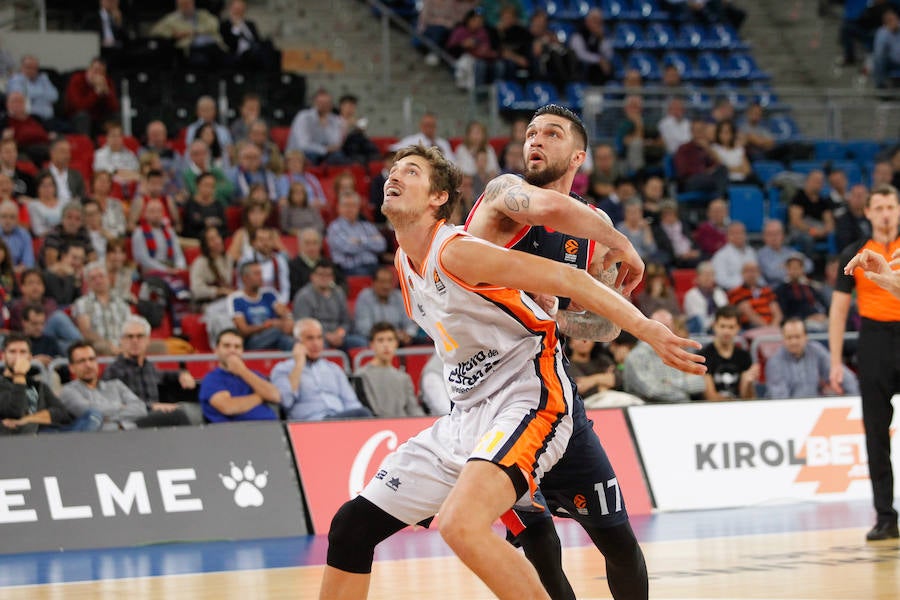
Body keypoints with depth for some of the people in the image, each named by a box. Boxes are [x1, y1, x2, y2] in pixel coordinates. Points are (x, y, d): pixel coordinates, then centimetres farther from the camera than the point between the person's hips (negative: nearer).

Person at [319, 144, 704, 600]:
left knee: (460, 524, -35)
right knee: (352, 526, 7)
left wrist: (650, 332, -21)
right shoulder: (403, 261, 11)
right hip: (467, 416, 9)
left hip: (525, 403, -9)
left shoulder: (457, 252, -15)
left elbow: (569, 280, -17)